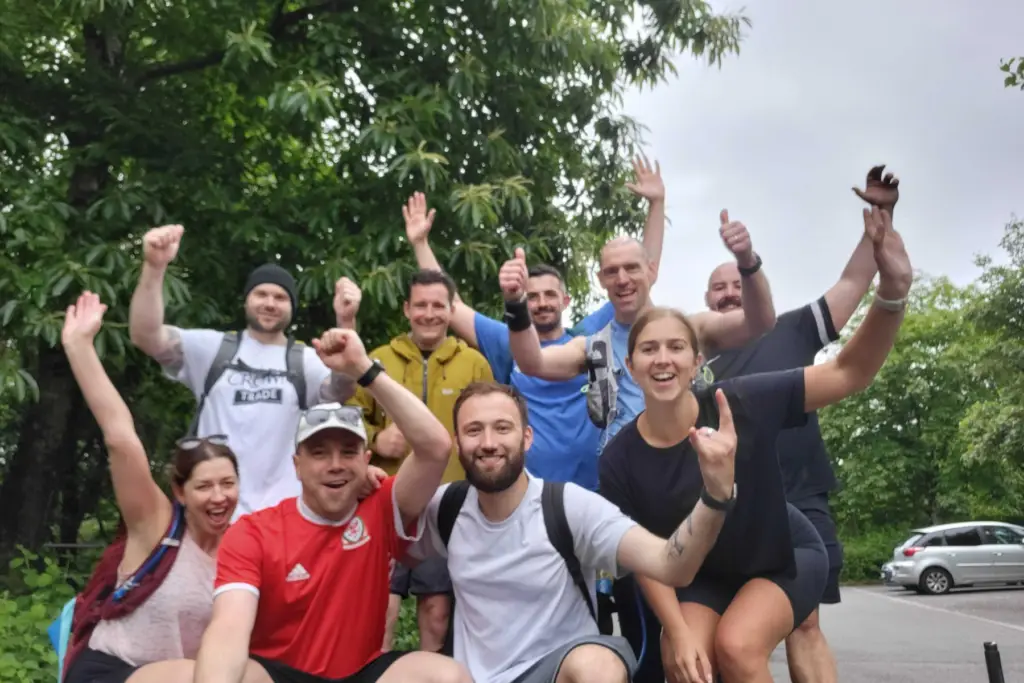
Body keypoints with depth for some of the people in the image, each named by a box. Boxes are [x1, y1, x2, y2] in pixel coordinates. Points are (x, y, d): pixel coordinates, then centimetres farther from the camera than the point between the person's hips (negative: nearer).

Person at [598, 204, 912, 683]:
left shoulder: (741, 404, -27)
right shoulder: (620, 459, -20)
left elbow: (849, 374, -25)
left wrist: (892, 292, -39)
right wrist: (677, 630, -19)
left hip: (785, 557, -2)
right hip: (702, 575, 2)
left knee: (736, 644, -24)